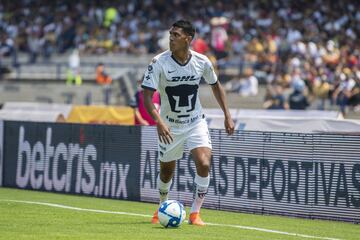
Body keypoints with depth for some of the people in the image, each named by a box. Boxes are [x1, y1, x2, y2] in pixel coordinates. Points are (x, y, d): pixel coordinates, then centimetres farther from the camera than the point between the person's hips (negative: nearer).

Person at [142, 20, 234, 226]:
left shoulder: (202, 62, -10)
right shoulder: (159, 62, -17)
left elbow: (216, 85, 9)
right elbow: (147, 95, -18)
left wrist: (227, 115, 6)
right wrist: (159, 121, -33)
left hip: (196, 122, 1)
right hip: (169, 125, -1)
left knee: (204, 164, -19)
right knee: (167, 170, 10)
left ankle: (195, 213, -5)